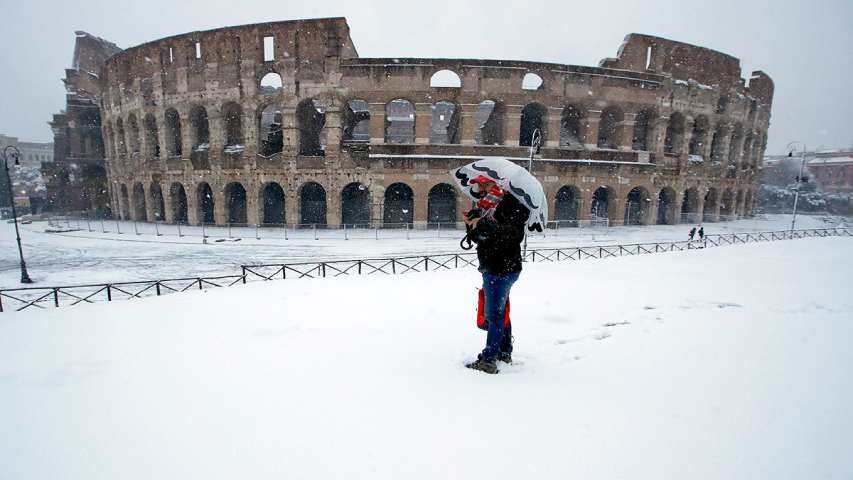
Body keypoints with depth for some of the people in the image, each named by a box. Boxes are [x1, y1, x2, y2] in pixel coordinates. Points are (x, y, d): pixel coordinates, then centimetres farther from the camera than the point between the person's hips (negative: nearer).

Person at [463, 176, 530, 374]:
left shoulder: (511, 206, -14)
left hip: (502, 270, -10)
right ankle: (505, 352, 33)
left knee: (494, 313, -6)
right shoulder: (488, 208, 13)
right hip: (493, 268, 10)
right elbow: (478, 238, 15)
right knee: (500, 311, 18)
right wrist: (472, 225, -4)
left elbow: (512, 234, -30)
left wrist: (484, 225, -34)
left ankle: (488, 360, 2)